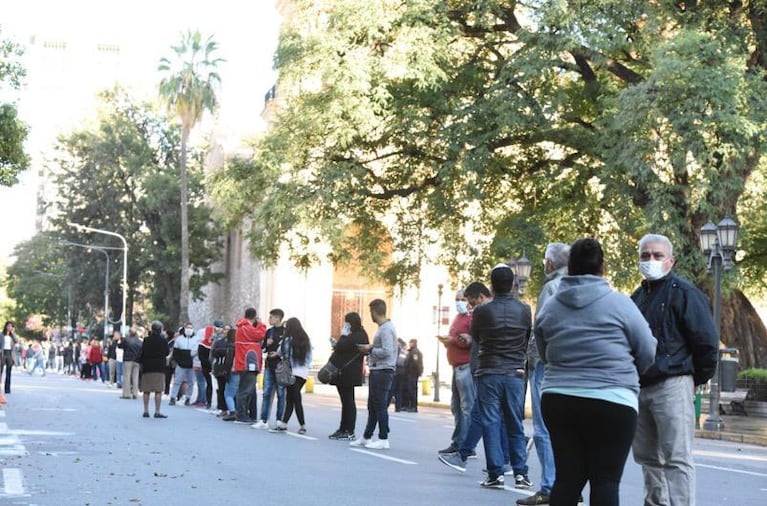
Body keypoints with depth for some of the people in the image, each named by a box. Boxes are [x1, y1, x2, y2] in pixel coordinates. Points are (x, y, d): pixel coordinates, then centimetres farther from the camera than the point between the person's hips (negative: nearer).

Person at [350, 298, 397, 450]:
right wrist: (370, 349, 8)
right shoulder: (384, 327, 15)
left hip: (383, 371, -10)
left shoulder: (386, 329, -16)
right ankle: (366, 437, 20)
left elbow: (387, 352, -23)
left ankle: (383, 439, -3)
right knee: (373, 406, 14)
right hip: (377, 370, 10)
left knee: (380, 406, -6)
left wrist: (370, 349, -11)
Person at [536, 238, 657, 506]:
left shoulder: (548, 308, 5)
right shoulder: (618, 303, -6)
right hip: (610, 404, -4)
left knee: (567, 477, 8)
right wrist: (626, 373, 20)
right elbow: (648, 353, 1)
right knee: (605, 480, 0)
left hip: (558, 401, 4)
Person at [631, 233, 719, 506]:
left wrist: (698, 378, -3)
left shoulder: (683, 292, -7)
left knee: (676, 458, -8)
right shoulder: (638, 296, 16)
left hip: (672, 386, -8)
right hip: (640, 387, 8)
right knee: (646, 456, 15)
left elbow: (707, 339, -11)